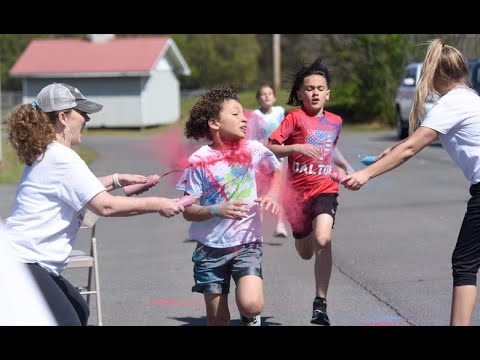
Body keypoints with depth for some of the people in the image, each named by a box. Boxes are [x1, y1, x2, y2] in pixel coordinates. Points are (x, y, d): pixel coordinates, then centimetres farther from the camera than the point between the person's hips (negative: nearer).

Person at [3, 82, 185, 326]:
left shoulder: (46, 154, 16)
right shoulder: (62, 158, -15)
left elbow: (76, 189, 34)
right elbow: (105, 205, -20)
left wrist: (116, 180, 23)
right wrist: (157, 205, -12)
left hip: (31, 262, 11)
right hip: (20, 263, -11)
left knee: (78, 311, 19)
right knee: (67, 320, -15)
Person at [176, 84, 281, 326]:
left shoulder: (253, 150, -3)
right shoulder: (200, 161, -9)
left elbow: (275, 172, 18)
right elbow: (188, 212, -7)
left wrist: (272, 195, -1)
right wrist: (217, 210, -24)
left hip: (246, 244, 0)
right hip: (211, 248, 0)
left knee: (250, 304, -23)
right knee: (217, 319, 5)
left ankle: (250, 319, 12)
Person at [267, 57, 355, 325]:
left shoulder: (335, 121, 8)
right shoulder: (295, 118, -6)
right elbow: (270, 148, -12)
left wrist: (347, 167, 16)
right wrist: (297, 147, -24)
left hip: (325, 189, 1)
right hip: (298, 191, -1)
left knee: (323, 241, -26)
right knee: (306, 253, 14)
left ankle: (321, 303, -20)